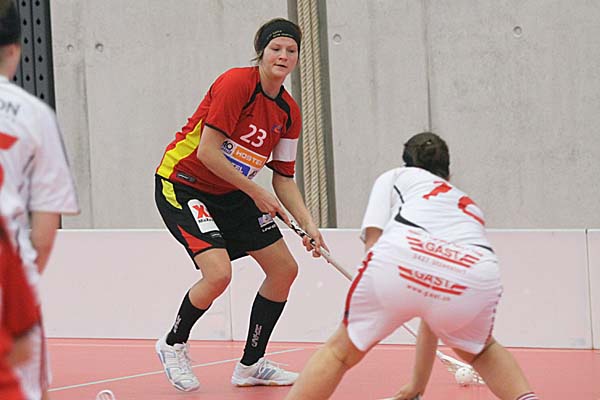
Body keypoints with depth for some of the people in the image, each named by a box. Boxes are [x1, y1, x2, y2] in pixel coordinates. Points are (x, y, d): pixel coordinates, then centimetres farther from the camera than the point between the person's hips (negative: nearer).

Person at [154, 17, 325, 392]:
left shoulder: (289, 111, 1)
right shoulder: (236, 83, -21)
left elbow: (283, 178, 6)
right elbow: (207, 153, -25)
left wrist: (308, 224, -8)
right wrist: (256, 192, -19)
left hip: (231, 194, 8)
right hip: (183, 184, -8)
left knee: (284, 268, 4)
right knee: (219, 273, -24)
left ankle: (251, 365, 18)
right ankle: (174, 345, 4)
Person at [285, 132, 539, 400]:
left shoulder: (394, 177, 35)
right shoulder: (470, 207, 45)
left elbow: (373, 239, 13)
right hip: (476, 275, 3)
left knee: (340, 351, 20)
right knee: (479, 351, 37)